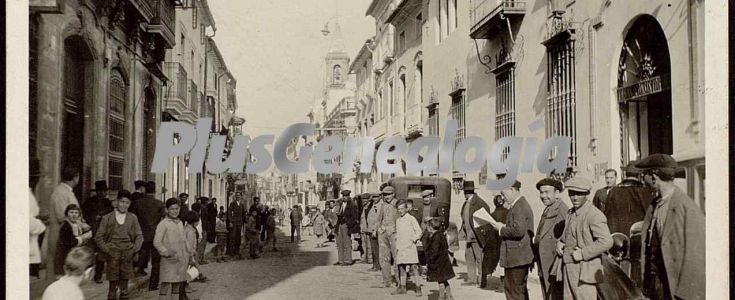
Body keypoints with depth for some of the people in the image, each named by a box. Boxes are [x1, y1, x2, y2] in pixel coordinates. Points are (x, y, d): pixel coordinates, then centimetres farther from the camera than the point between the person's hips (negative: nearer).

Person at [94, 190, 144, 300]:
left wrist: (133, 250, -4)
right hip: (112, 256, -2)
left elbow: (139, 236, 9)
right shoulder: (107, 218, 1)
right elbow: (98, 237, 2)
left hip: (127, 256, 2)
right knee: (113, 285, -1)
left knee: (124, 286, 8)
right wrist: (107, 250, -8)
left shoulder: (132, 218, 6)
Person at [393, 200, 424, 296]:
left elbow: (419, 231, -6)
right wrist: (397, 245, 15)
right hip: (400, 247, 6)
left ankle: (418, 288, -8)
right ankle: (402, 287, 16)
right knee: (401, 267, 8)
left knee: (413, 266, -9)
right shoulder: (398, 220, 15)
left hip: (410, 247, -6)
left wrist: (413, 240, -11)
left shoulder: (411, 218, -4)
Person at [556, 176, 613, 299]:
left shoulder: (594, 215, -13)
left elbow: (606, 241, -24)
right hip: (568, 270, 8)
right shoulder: (571, 213, 14)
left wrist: (583, 253, -20)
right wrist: (560, 243, 9)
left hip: (584, 271, -8)